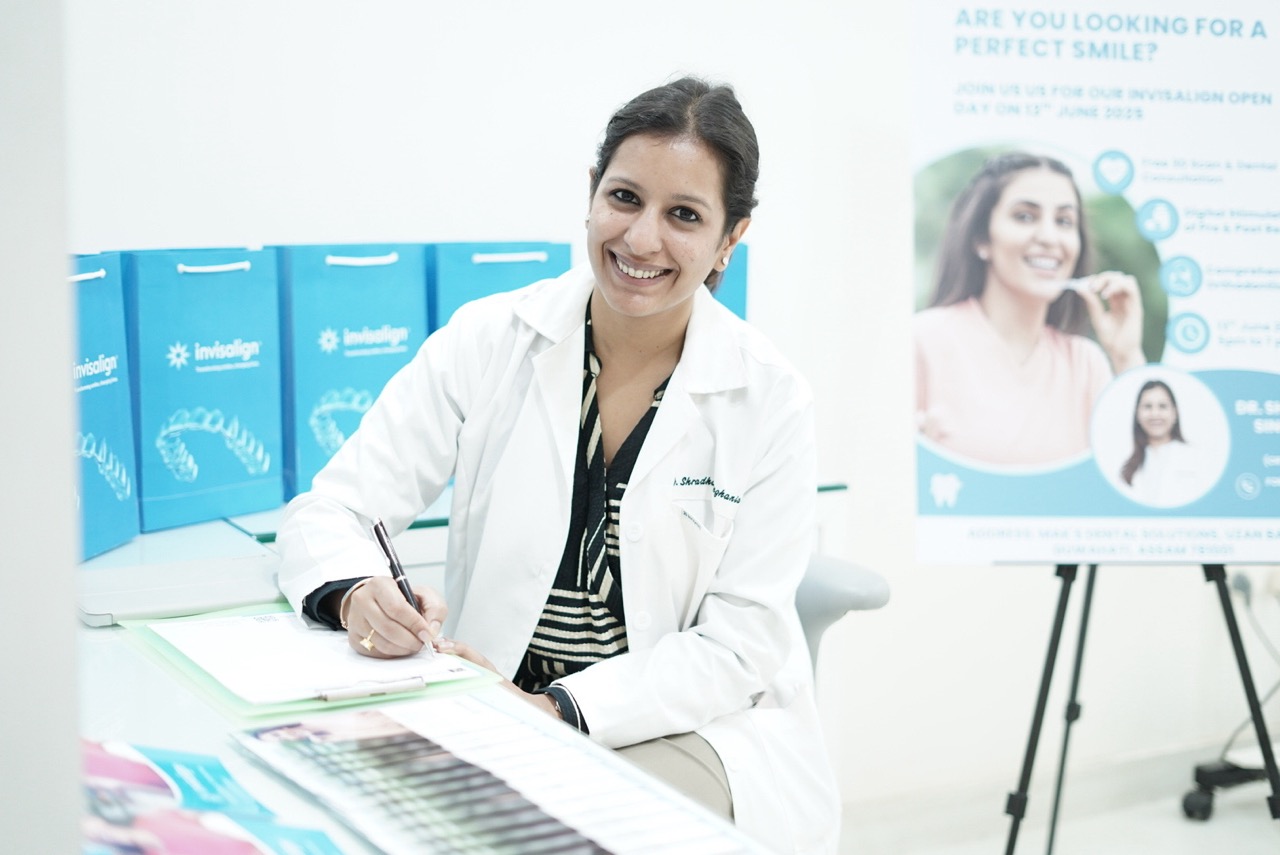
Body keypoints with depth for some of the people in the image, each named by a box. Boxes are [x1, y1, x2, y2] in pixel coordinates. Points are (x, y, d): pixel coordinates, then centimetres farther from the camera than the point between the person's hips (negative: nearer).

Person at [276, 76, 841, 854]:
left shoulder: (770, 399, -7)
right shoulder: (490, 342, -4)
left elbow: (739, 643, -8)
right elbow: (334, 510, -3)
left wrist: (558, 710, -21)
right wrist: (359, 596, -27)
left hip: (692, 731, -1)